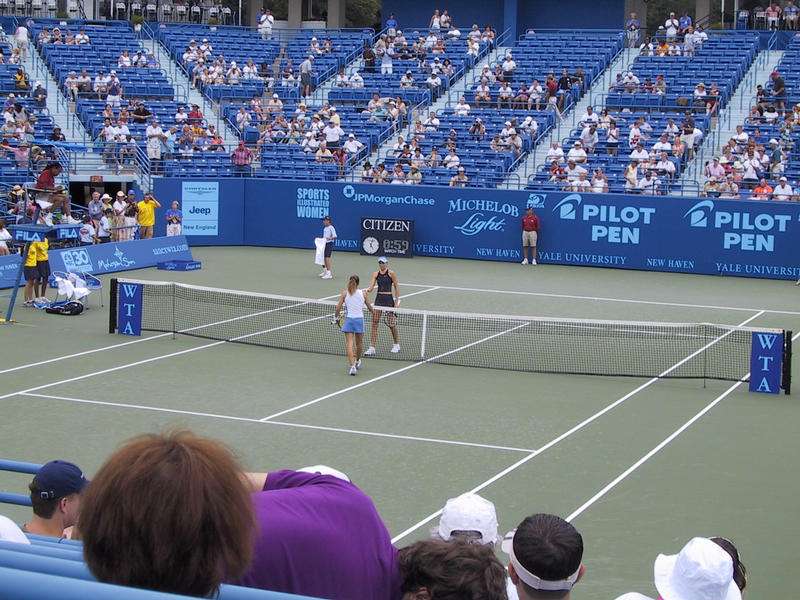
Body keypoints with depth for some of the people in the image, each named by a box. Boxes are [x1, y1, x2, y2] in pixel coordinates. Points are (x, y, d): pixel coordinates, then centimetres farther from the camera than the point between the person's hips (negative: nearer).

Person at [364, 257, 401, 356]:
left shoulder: (391, 273, -4)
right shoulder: (376, 274, 7)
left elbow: (396, 287, -1)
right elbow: (372, 286, -1)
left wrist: (397, 301, -5)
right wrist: (369, 290, -25)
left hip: (389, 299, -4)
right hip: (378, 299, 4)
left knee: (391, 323, 2)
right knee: (375, 323, -3)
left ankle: (396, 344, 24)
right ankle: (372, 347, -2)